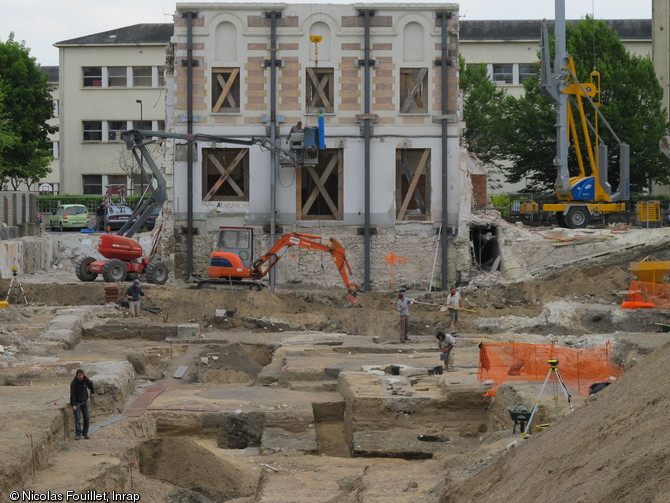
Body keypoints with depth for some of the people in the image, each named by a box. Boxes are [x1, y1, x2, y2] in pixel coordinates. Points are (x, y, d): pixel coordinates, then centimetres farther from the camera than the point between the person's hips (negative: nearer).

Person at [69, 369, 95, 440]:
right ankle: (78, 434, -6)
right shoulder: (73, 383, -19)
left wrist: (93, 392, 9)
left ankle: (85, 433, 15)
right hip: (77, 402, -5)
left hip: (84, 401, 5)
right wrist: (73, 405, -26)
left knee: (87, 418, 4)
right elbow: (72, 394, -20)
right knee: (77, 419, -10)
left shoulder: (86, 380, -6)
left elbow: (91, 385, 18)